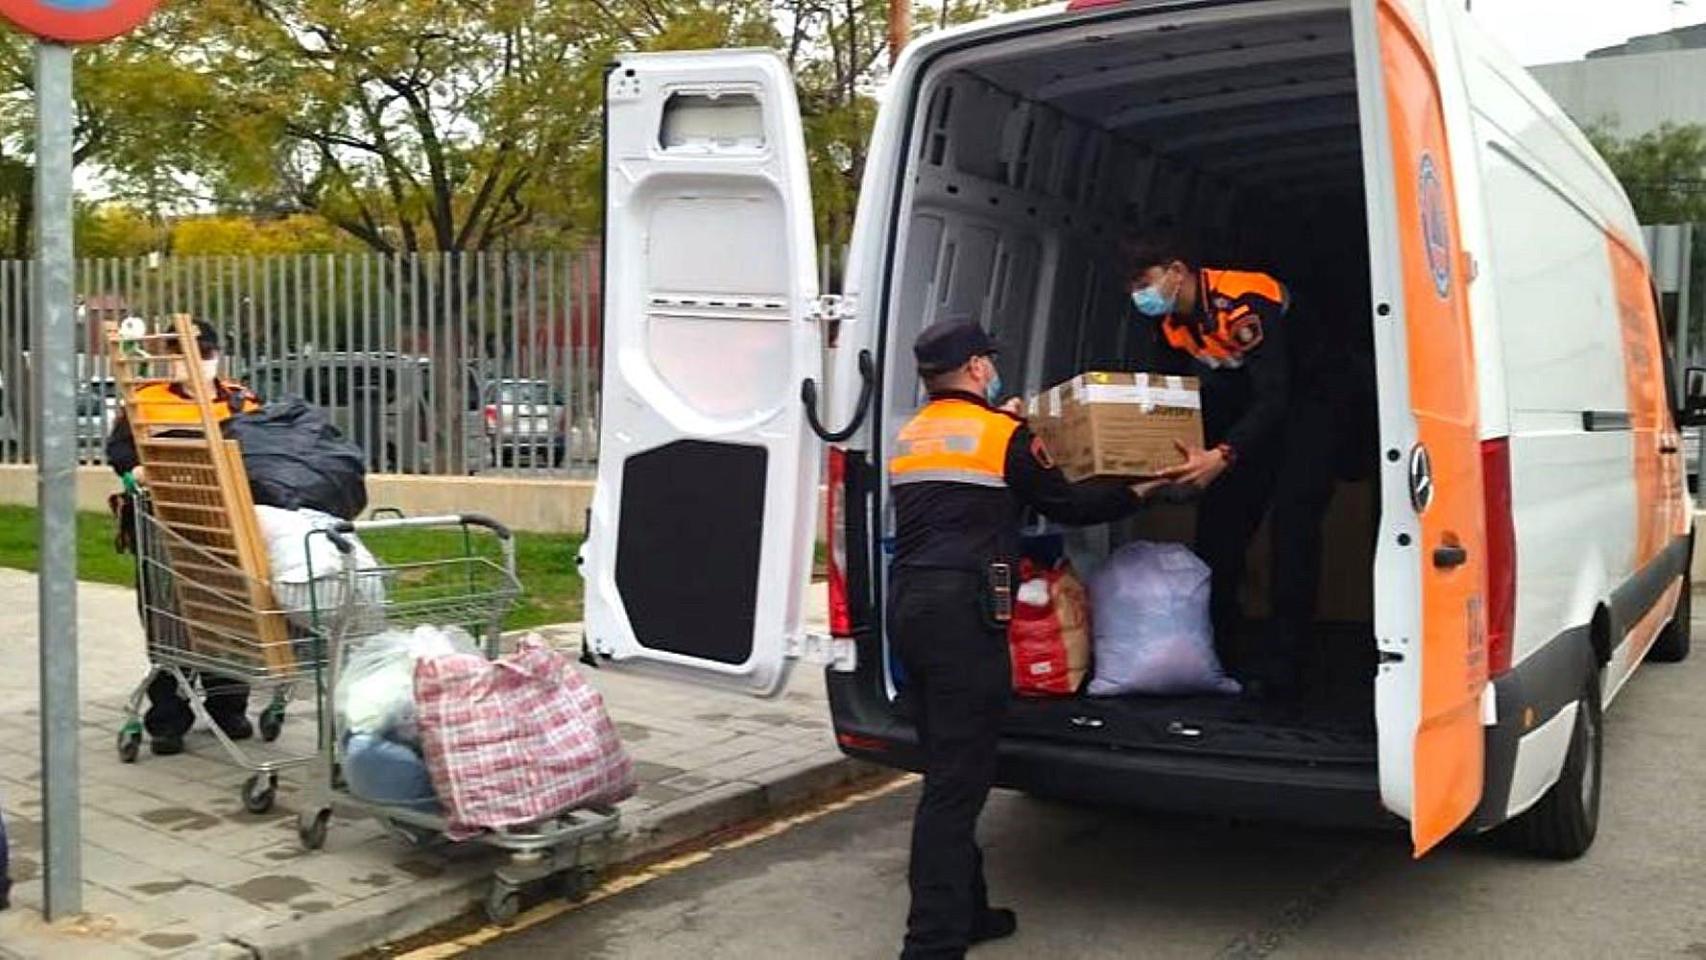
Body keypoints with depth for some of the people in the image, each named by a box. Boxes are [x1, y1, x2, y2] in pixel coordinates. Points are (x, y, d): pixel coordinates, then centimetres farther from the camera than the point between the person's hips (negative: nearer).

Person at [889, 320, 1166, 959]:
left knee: (948, 768, 15)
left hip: (907, 603, 7)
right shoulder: (1004, 435, -1)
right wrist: (1137, 492, 19)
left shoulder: (909, 437, 17)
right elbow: (1065, 505, 6)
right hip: (962, 610, -7)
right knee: (958, 780, -6)